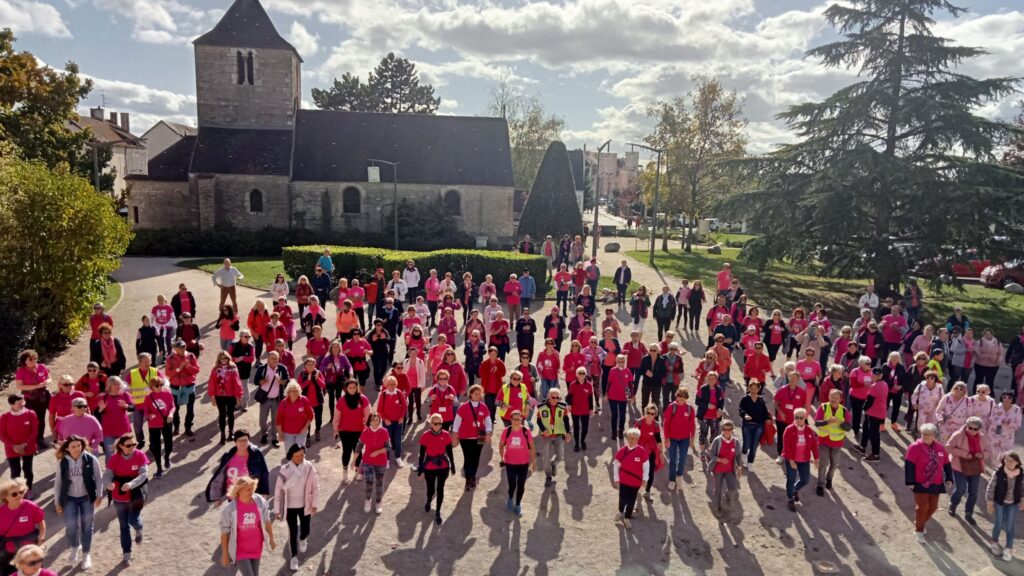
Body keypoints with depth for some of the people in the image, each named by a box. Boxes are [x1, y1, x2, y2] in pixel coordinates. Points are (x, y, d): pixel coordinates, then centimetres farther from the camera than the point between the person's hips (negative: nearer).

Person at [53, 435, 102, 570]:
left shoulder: (90, 459, -14)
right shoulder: (62, 462, -9)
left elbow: (99, 478, -5)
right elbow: (58, 482, 1)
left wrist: (99, 495, -8)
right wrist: (57, 502, 3)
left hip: (87, 497, -1)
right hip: (70, 498, 1)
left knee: (87, 526, 9)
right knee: (71, 525, -3)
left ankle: (86, 554, 27)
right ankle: (75, 548, 30)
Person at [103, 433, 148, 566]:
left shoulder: (140, 455, -13)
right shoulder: (114, 458, -10)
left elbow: (144, 474, -19)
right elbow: (107, 475, -15)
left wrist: (131, 484, -36)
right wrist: (108, 484, -38)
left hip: (136, 495, -2)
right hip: (119, 496, 2)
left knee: (133, 520, -11)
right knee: (124, 525, 11)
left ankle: (139, 529, 28)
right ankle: (127, 554, 26)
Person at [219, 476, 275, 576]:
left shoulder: (260, 502, -12)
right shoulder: (229, 509, -19)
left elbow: (267, 521, 3)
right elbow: (224, 532, -10)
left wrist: (271, 538, 11)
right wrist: (225, 554, -5)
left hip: (256, 548, 3)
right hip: (240, 550, -3)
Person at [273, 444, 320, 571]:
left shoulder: (309, 467, -15)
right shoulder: (284, 470, -19)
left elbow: (316, 485, -6)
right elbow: (278, 490, -10)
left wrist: (314, 504, -5)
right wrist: (277, 509, -4)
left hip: (305, 505, 1)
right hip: (290, 506, -1)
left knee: (305, 530, 14)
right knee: (293, 532, 9)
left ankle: (302, 539, 51)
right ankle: (294, 557, 32)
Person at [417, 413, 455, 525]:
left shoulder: (446, 435, -9)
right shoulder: (425, 435, -13)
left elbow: (449, 452, 1)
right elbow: (422, 453, -6)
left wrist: (452, 466, 5)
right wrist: (420, 469, -2)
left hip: (443, 467, 1)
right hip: (429, 468, -1)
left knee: (440, 489, 6)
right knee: (430, 489, 12)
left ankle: (437, 513, 23)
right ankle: (428, 503, 47)